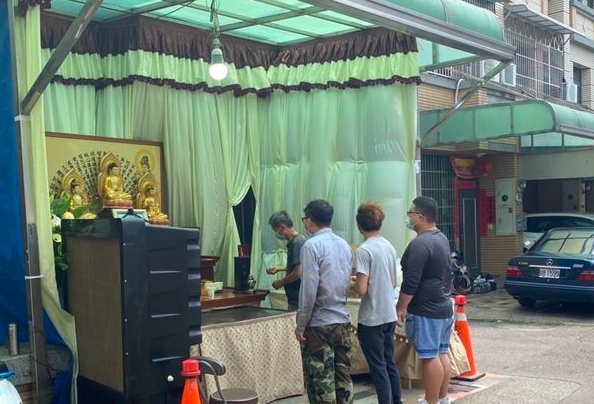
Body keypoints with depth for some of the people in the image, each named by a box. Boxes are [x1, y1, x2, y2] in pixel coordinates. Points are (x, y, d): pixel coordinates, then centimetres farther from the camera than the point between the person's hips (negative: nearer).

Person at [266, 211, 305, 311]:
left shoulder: (297, 242, -18)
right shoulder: (293, 241, 11)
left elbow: (298, 273, -22)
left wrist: (281, 282, -9)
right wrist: (280, 268, 18)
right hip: (294, 296, 9)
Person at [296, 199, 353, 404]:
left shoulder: (312, 245, -13)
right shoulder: (344, 245, 9)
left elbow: (309, 289, -17)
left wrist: (301, 325, -11)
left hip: (318, 323, -7)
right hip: (343, 320, 7)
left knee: (320, 379, 0)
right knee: (343, 375, 12)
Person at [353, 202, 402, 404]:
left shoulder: (364, 250, -17)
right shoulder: (390, 247, 6)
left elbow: (361, 289, -21)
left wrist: (353, 282, 0)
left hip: (371, 319, -7)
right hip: (389, 315, 8)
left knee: (378, 367, 2)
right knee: (390, 363, 17)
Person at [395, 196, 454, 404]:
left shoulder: (420, 243, -20)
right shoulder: (442, 239, 12)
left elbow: (411, 282, -21)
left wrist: (401, 307, -13)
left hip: (426, 311, -10)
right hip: (443, 307, 10)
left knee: (430, 357, -4)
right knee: (441, 354, 14)